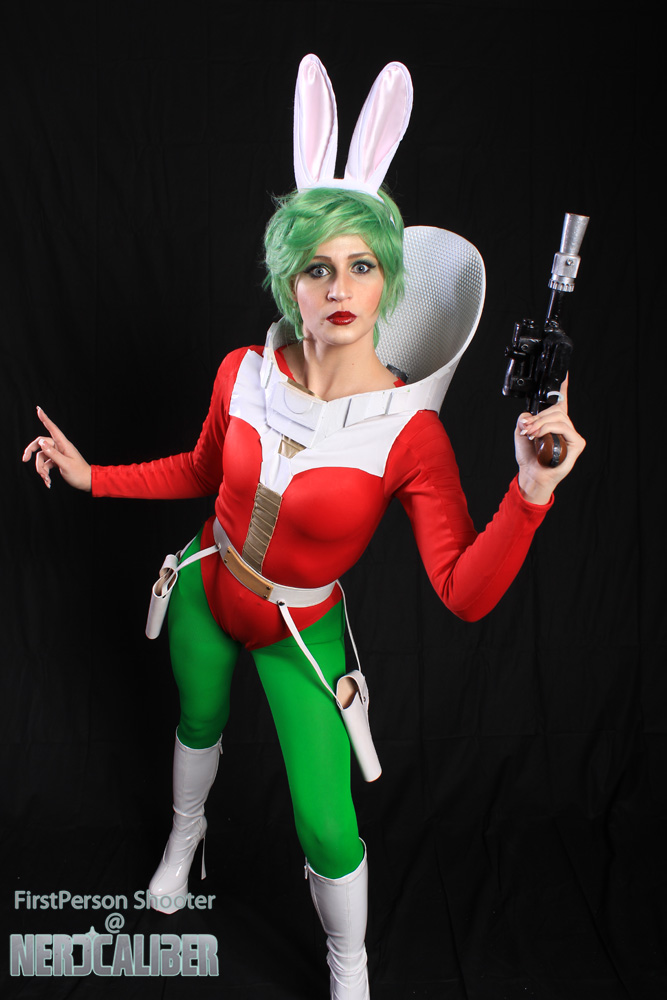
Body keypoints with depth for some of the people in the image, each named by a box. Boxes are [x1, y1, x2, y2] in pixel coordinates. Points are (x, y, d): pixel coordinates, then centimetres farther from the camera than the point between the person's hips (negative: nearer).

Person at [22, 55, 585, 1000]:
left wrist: (531, 491, -45)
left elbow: (466, 594, -31)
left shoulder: (410, 430, -26)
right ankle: (185, 832, 67)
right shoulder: (245, 373, -16)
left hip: (299, 631, -3)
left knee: (327, 829, -4)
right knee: (198, 723, 30)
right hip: (204, 591, 4)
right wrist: (92, 476, 2)